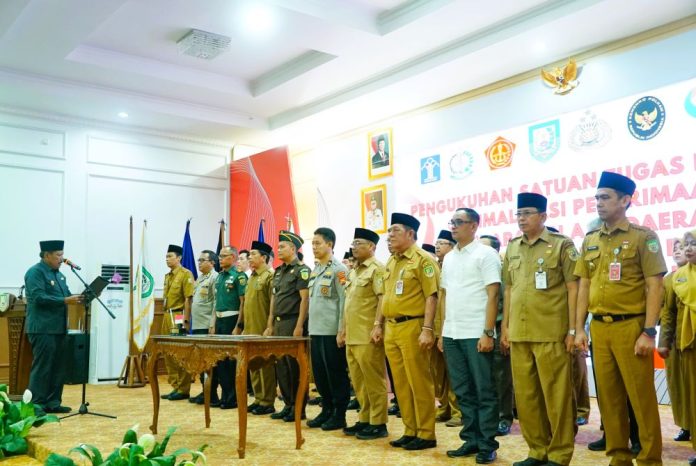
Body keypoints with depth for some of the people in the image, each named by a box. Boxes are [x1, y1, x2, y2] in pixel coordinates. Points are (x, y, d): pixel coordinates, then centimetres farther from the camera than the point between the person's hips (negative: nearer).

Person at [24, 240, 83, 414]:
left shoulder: (58, 274, 17)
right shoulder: (35, 272, -10)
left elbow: (66, 295, 18)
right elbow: (39, 298, -20)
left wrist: (80, 297, -1)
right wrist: (65, 301, -24)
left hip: (59, 328, 9)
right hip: (42, 328, -8)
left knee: (58, 367, 10)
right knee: (42, 367, -4)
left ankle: (53, 402, 18)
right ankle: (36, 405, 3)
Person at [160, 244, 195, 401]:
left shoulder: (186, 274, -9)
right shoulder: (167, 276, 17)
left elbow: (188, 299, -14)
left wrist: (186, 321, -19)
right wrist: (165, 317, 16)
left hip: (179, 317, -9)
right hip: (167, 317, 9)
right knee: (168, 354, 11)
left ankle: (183, 389, 2)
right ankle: (175, 386, 19)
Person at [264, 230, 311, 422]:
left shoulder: (302, 270, -9)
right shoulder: (279, 271, 16)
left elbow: (304, 299, -15)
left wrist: (299, 326, -20)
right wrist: (270, 325, 14)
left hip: (293, 323, -8)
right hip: (279, 323, 8)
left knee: (295, 367, -2)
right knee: (281, 366, 11)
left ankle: (299, 408, 7)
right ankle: (288, 405, 21)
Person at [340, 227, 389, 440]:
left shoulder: (377, 269, -8)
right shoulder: (353, 272, 19)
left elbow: (383, 299, -15)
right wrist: (343, 330, 19)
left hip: (368, 336, -9)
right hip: (352, 337, 9)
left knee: (374, 381, -1)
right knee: (358, 381, 13)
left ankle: (378, 424, 7)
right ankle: (364, 419, 23)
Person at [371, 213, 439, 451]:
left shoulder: (423, 259, -8)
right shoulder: (390, 262, 17)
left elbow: (431, 296, -13)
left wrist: (427, 329, -19)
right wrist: (378, 324, 17)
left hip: (412, 327, -8)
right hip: (391, 329, 8)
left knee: (419, 382, -1)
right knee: (400, 384, 12)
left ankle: (426, 434, 10)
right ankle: (410, 431, 22)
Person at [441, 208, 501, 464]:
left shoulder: (485, 254, -4)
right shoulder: (448, 258, 15)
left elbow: (493, 295, -9)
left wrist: (488, 333, -15)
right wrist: (442, 331, 13)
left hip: (476, 334, -6)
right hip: (451, 334, 7)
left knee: (484, 392, 3)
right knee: (463, 392, 12)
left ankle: (487, 444, 12)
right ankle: (471, 439, 22)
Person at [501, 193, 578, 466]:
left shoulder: (562, 244, -3)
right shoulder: (512, 248, 13)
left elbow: (573, 288, -5)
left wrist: (573, 329, -9)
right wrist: (505, 326, 12)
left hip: (551, 334, -5)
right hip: (518, 334, 6)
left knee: (556, 395, 2)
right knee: (525, 395, 10)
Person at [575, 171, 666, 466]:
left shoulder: (643, 237, -4)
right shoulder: (590, 240, 11)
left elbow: (655, 287, -8)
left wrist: (649, 332, -14)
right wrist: (579, 328, 7)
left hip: (630, 326, -5)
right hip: (599, 328, 5)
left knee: (641, 397, 2)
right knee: (608, 396, 11)